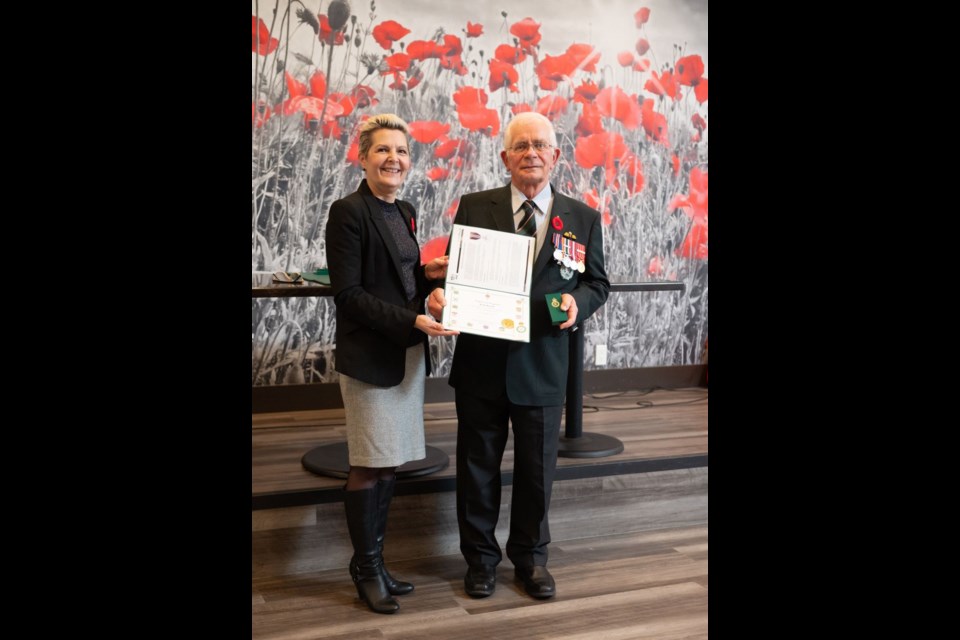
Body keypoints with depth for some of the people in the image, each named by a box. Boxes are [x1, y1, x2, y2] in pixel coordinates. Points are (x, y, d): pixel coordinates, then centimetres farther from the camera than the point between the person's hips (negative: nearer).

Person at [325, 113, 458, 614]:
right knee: (369, 466, 1)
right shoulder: (348, 212, -11)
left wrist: (427, 274, 1)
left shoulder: (404, 212, 13)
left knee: (392, 462, 12)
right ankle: (366, 570, 17)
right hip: (369, 356, -8)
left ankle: (372, 561, 26)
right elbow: (348, 294, -16)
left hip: (408, 353, 8)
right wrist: (412, 322, -22)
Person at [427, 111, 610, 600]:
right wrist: (439, 294, -21)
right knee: (478, 467, 13)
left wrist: (578, 301, -14)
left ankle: (530, 557, 35)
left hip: (541, 369, 1)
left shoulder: (583, 218, 2)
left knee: (537, 469, 13)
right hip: (480, 363, 0)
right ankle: (480, 557, 32)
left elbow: (597, 282, 8)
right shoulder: (474, 208, -1)